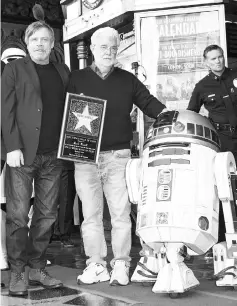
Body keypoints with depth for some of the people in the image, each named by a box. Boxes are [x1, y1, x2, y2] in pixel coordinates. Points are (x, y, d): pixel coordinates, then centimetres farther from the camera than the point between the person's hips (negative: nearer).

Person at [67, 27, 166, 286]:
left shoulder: (128, 80, 11)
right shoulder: (77, 79, 8)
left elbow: (149, 103, 9)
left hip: (118, 155, 0)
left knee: (120, 213, 1)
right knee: (90, 214, 4)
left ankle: (121, 265, 9)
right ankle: (95, 264, 14)